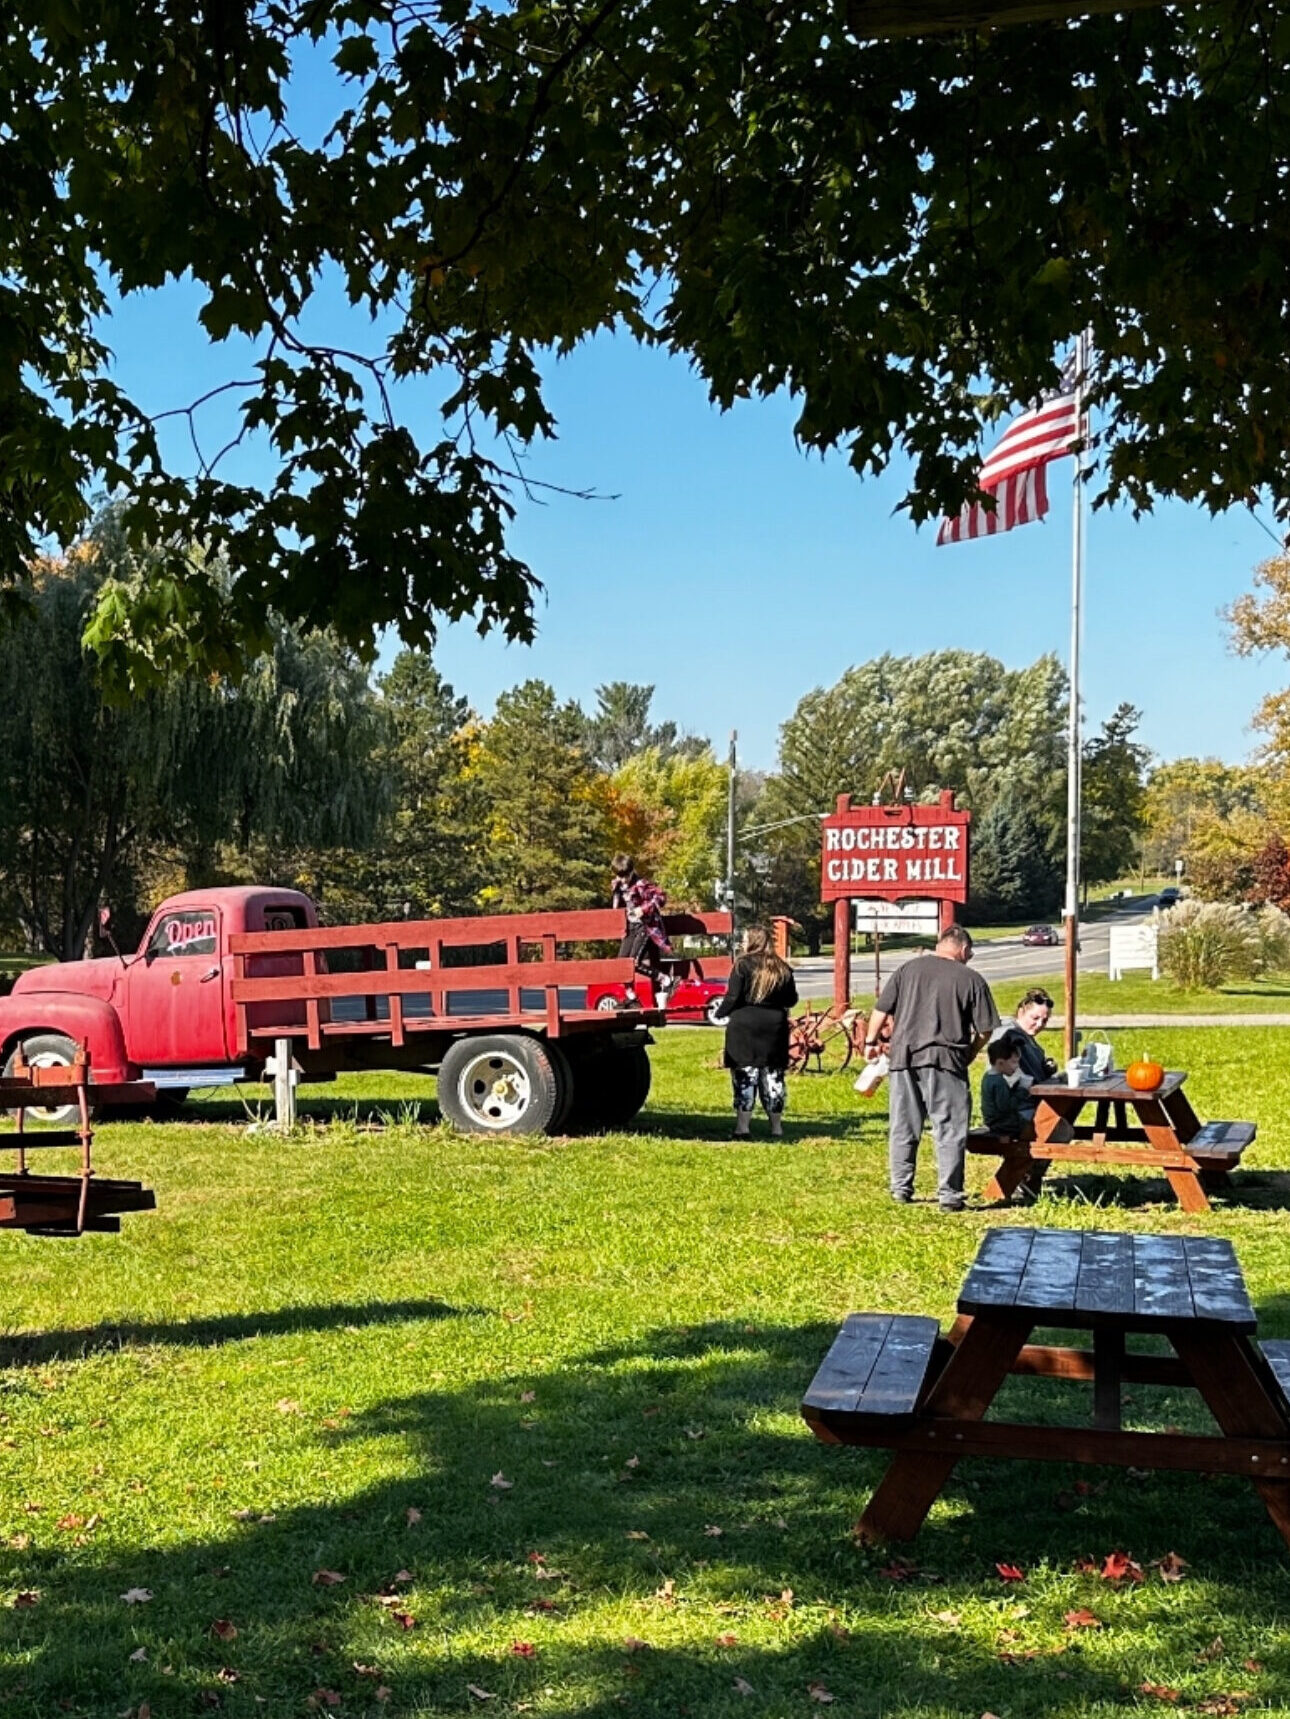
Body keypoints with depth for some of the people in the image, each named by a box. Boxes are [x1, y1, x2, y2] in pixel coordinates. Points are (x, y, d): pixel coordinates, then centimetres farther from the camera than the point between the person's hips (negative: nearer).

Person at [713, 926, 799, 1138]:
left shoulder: (743, 965, -8)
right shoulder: (782, 968, 7)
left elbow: (733, 997, -11)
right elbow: (791, 999, 11)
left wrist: (720, 1013, 5)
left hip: (744, 1026, -4)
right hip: (775, 1026, 4)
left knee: (745, 1077, 0)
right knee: (773, 1077, 10)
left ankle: (743, 1126, -3)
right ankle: (776, 1127, 15)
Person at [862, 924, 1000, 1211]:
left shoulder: (908, 969, 9)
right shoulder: (971, 980, 2)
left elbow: (881, 1011, 7)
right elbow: (985, 1030, 1)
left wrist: (871, 1041, 20)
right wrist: (969, 1054, 17)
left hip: (903, 1058, 3)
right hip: (945, 1059, -3)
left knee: (904, 1128, 13)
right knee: (950, 1130, 3)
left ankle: (901, 1188, 20)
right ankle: (949, 1195, 2)